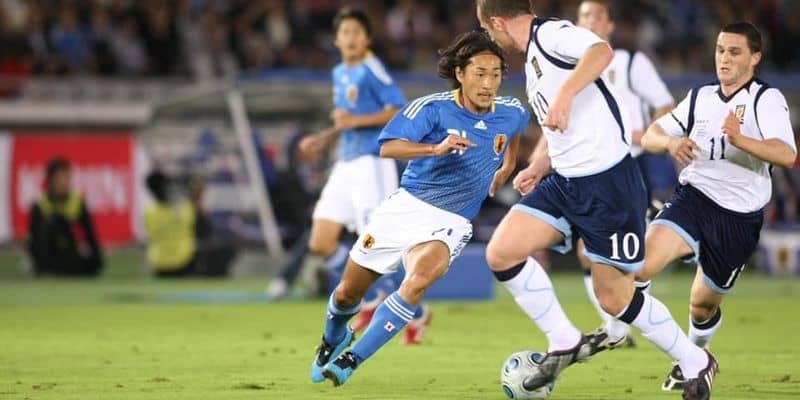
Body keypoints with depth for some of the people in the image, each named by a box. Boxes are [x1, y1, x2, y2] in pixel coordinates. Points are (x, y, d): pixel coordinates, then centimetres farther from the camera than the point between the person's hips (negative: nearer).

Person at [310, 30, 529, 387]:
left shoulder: (512, 113, -1)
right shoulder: (434, 108, -13)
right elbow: (387, 147, -27)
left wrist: (506, 168, 24)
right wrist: (436, 148, -39)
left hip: (449, 223, 0)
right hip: (406, 206, 0)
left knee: (419, 279, -32)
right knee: (347, 293, 11)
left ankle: (351, 361, -26)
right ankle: (333, 338, 48)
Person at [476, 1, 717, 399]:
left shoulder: (550, 33, -10)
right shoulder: (533, 56, 21)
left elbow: (601, 51, -32)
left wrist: (565, 94, -43)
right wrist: (538, 167, 23)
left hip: (607, 179, -9)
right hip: (565, 181, 9)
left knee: (615, 299, -3)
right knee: (501, 252, -8)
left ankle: (696, 363, 18)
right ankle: (565, 343, 4)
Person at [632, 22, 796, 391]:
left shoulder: (767, 99, -9)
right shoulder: (700, 96, 9)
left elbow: (787, 155, -25)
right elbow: (650, 136, 10)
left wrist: (740, 140, -42)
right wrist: (671, 142, -15)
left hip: (739, 217, -3)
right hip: (694, 196, 3)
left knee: (703, 304, 11)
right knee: (643, 261, -25)